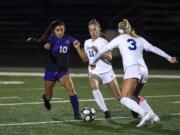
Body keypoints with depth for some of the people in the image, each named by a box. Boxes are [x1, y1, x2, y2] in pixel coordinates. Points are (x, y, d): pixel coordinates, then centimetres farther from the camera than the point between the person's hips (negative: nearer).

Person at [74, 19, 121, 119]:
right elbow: (85, 59, 17)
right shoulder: (87, 42, 10)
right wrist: (78, 48, 6)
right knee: (93, 86, -32)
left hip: (106, 70, -3)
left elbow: (109, 57, -14)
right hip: (94, 71, 3)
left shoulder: (103, 41, -7)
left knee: (118, 96, 2)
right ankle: (105, 111, -26)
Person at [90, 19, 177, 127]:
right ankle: (153, 116, 17)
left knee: (125, 99, -15)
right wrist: (169, 58, 27)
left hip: (132, 70, -6)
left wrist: (93, 62, 30)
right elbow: (154, 49, 21)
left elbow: (103, 50, 18)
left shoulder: (120, 38, 14)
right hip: (143, 70, 6)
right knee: (135, 95, 26)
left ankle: (145, 114, -36)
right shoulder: (139, 39, 24)